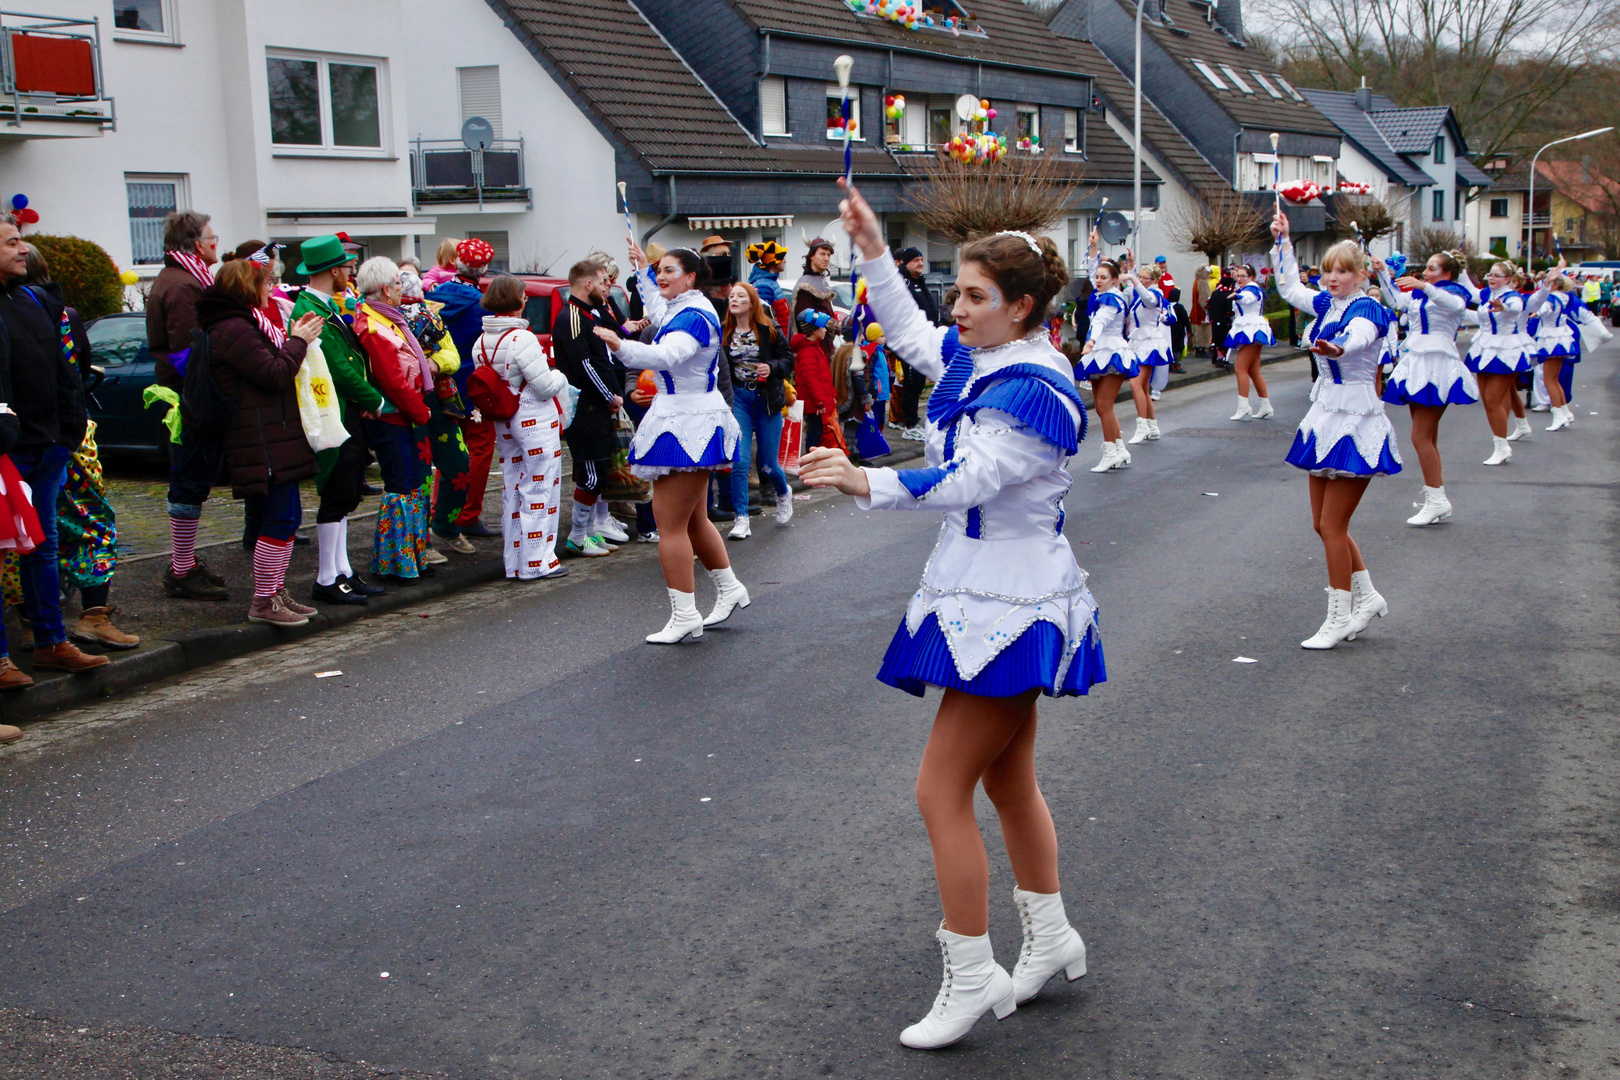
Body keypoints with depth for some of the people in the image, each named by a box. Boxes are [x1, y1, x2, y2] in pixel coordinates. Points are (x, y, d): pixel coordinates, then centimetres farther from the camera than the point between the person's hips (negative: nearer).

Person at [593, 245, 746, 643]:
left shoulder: (693, 315, -18)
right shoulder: (681, 309, 14)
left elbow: (668, 356, -38)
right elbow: (658, 311, 41)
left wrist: (621, 346, -52)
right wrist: (642, 270, 45)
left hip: (687, 425, -11)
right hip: (688, 423, 11)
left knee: (670, 524, -9)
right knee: (693, 520, 21)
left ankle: (684, 615, -6)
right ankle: (729, 588, 34)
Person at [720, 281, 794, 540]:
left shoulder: (769, 330, -4)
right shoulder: (723, 331, -1)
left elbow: (789, 360, 1)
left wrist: (772, 367, -18)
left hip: (767, 399, -1)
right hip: (738, 399, 1)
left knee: (768, 464, 6)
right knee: (739, 461, -11)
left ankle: (784, 494, 40)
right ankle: (742, 520, -2)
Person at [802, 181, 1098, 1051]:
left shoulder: (1034, 390, -21)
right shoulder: (974, 358, 7)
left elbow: (971, 480, -30)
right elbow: (908, 332, 23)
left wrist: (869, 483, -39)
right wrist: (873, 253, 14)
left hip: (1011, 607, -10)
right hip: (988, 597, 10)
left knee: (943, 790, -7)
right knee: (1007, 781, 20)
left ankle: (971, 980, 4)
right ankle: (1051, 940, 35)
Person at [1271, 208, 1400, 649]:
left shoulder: (1367, 309, -13)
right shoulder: (1327, 305, 9)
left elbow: (1358, 335, -38)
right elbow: (1289, 287, 29)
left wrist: (1336, 347, -60)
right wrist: (1283, 240, 25)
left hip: (1355, 422, -8)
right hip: (1325, 416, 8)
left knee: (1332, 525, -6)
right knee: (1324, 524, 12)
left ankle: (1340, 618, 5)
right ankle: (1367, 597, 28)